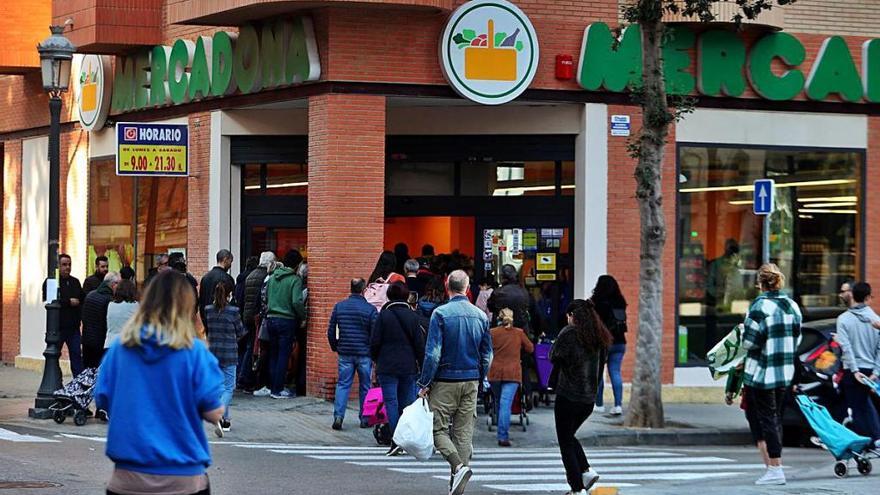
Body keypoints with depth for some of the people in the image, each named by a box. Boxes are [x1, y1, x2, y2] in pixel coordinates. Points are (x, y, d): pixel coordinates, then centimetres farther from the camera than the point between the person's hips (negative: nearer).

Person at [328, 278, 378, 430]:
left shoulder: (339, 306, 2)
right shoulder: (370, 309, -8)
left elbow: (331, 331, 6)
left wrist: (335, 347, 20)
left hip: (345, 353, 2)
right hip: (364, 354, -2)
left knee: (342, 384, 6)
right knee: (365, 386, 9)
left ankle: (338, 416, -7)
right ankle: (364, 418, 14)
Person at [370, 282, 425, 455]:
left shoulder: (384, 316, -6)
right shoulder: (413, 316, 2)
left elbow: (375, 342, -4)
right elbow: (420, 344, 3)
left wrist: (375, 359, 13)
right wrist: (423, 367, 10)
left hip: (387, 367, -3)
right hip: (409, 367, 3)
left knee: (391, 402, -3)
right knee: (406, 402, 9)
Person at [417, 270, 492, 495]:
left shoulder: (441, 314, -11)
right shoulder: (481, 316, 4)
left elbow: (433, 353, -14)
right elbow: (487, 354, 9)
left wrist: (425, 384, -7)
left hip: (445, 381, -5)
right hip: (471, 381, 5)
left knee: (438, 428, 2)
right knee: (464, 432, 8)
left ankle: (459, 466, -21)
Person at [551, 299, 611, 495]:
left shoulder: (569, 333, -12)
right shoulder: (600, 336, 8)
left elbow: (554, 357, -9)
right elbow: (601, 365, 12)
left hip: (568, 396, -7)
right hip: (589, 398, 7)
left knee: (565, 442, 3)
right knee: (569, 436, 24)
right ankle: (586, 471, 7)